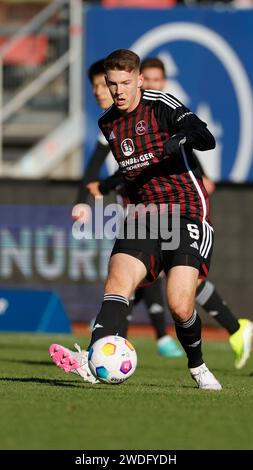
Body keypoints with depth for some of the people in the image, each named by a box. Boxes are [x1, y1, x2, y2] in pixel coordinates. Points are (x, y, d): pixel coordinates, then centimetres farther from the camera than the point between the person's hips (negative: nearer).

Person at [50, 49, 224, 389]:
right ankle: (91, 361, -40)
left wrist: (184, 136, -39)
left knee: (180, 306, -15)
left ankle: (197, 366, 14)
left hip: (186, 211, -5)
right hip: (143, 216, 5)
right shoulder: (107, 123, 15)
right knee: (118, 281, -22)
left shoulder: (161, 105, -6)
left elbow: (208, 140, -20)